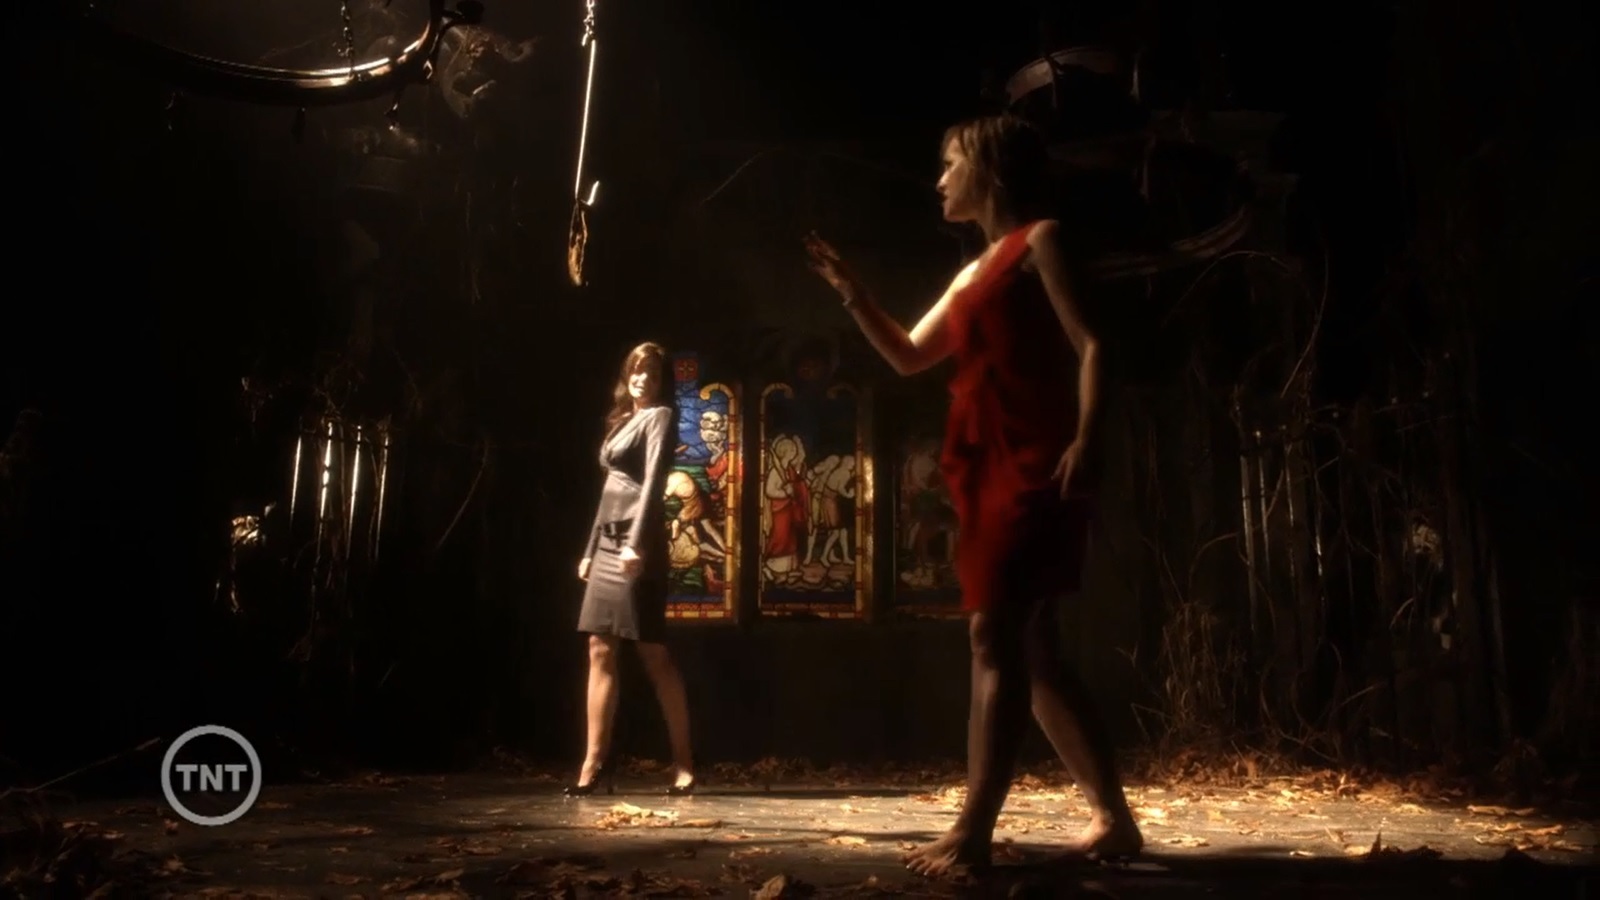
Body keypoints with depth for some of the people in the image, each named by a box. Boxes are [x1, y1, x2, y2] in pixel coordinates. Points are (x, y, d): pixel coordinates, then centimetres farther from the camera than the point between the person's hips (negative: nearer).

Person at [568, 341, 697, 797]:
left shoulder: (660, 417, 0)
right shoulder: (622, 420, 22)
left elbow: (653, 481, -13)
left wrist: (636, 543, -23)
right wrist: (590, 549, 16)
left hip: (637, 542, -8)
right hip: (608, 543, 8)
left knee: (653, 653, -5)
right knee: (600, 651, 2)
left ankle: (683, 762, 4)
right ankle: (595, 764, 4)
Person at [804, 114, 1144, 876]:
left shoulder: (1039, 240, 2)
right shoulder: (974, 273, 24)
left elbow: (1089, 346, -9)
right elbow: (907, 357, 29)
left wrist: (1082, 442, -23)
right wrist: (846, 287, 23)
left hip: (1034, 469, -8)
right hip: (989, 474, 9)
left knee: (995, 636, -15)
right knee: (1028, 652, 6)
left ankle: (972, 833, -16)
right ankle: (1113, 820, 13)